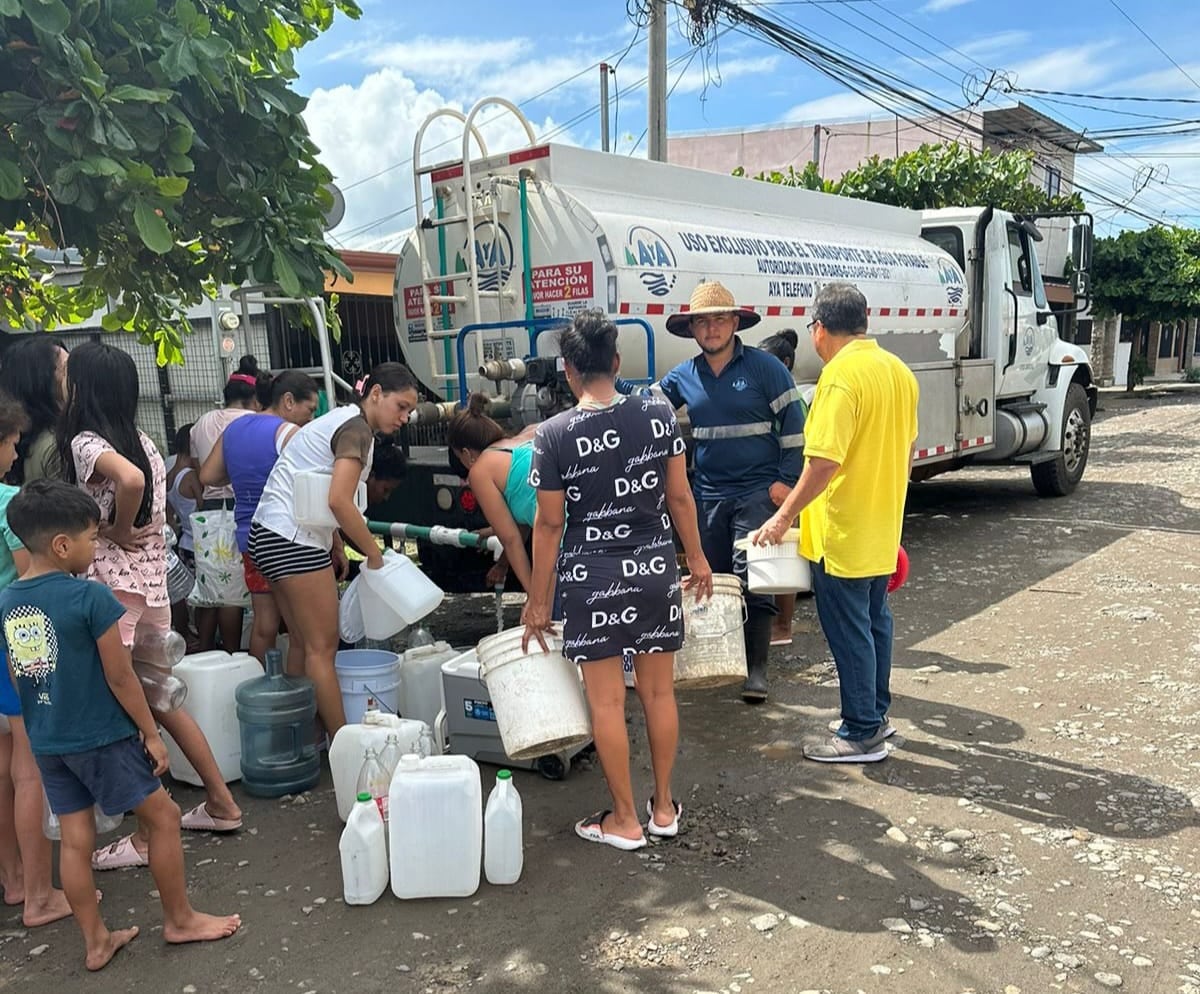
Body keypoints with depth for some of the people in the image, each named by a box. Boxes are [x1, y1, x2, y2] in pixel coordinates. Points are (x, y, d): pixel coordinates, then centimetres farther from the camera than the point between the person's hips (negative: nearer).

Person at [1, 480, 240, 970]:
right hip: (101, 738, -7)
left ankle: (96, 942, 27)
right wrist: (151, 733, -6)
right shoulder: (91, 597, -21)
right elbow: (120, 678, -16)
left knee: (75, 840, 15)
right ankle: (180, 919, 22)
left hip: (46, 742, 7)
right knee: (163, 818, 9)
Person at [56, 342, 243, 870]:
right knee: (162, 701, 19)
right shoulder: (140, 440, 11)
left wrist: (117, 531, -19)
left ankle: (148, 836, 14)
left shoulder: (85, 443, -13)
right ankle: (221, 803, 26)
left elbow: (130, 479, -33)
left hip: (112, 585, -8)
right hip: (153, 581, 8)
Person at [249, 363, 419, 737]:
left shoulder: (341, 420, 18)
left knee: (303, 643, 13)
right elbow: (339, 501, -23)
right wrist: (374, 553, -13)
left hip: (270, 534, 10)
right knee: (322, 647, -5)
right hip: (293, 538, -10)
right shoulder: (357, 428, -11)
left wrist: (335, 545, 11)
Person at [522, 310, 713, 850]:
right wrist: (697, 558, 16)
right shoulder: (658, 414, -3)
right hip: (656, 568, 4)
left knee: (607, 702, 8)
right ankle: (663, 807, 29)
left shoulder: (554, 434, -11)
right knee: (659, 692, 15)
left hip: (592, 577, -3)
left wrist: (537, 601, 2)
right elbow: (680, 497, 2)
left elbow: (548, 524, -7)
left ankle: (625, 820, 20)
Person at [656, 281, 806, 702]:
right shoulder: (682, 377, 6)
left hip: (758, 493, -5)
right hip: (707, 495, 5)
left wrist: (787, 479, -8)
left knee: (753, 584, -6)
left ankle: (756, 670, 2)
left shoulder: (764, 367, -5)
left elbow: (794, 422, -4)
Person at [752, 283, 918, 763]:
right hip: (882, 532, 9)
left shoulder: (841, 374, -20)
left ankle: (861, 734, 12)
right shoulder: (898, 370, 8)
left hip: (842, 535, -9)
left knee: (848, 630, 2)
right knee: (874, 619, 20)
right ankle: (876, 713, 33)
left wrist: (784, 516, -19)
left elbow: (824, 461, -27)